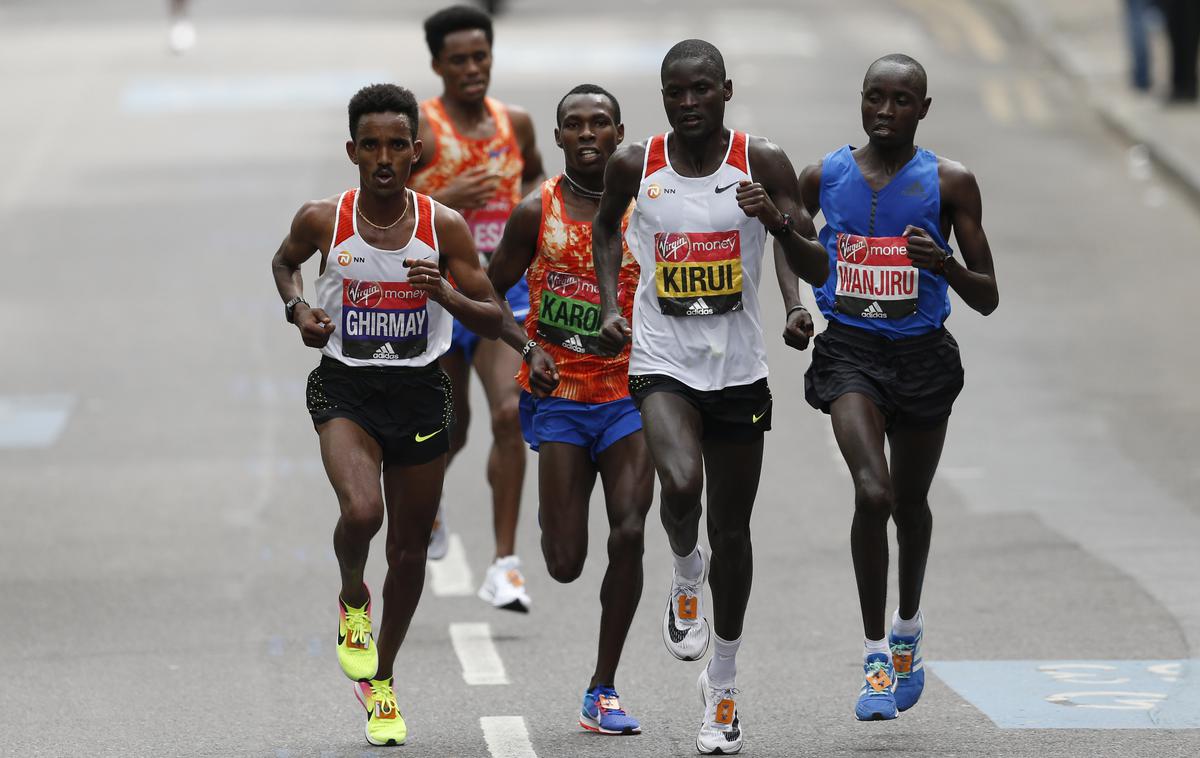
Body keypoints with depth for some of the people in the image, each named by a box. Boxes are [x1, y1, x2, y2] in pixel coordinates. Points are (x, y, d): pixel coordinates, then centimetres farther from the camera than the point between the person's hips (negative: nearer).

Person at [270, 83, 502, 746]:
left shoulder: (443, 227, -7)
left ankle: (381, 681, 32)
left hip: (420, 392, 2)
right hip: (344, 388, -2)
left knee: (409, 547, 10)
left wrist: (445, 294, -23)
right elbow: (284, 262, 16)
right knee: (361, 512, -27)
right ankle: (352, 601, 9)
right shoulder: (322, 220, -7)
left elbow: (492, 322, -4)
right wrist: (297, 308, -4)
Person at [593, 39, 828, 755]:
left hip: (739, 369, 1)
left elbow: (818, 270, -6)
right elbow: (607, 224, 19)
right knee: (681, 485, -28)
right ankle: (686, 574, 8)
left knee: (732, 530, 9)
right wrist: (610, 305, 6)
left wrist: (780, 221, -26)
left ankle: (723, 682, 28)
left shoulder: (764, 163, -7)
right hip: (663, 364, -1)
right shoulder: (635, 165, -4)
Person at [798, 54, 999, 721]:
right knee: (873, 493, -22)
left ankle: (909, 627, 45)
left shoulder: (950, 183, -3)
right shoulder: (823, 178, 0)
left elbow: (988, 299, -2)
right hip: (850, 349, -1)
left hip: (923, 356, 1)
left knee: (910, 502, 18)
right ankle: (876, 655, -13)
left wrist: (945, 264, -22)